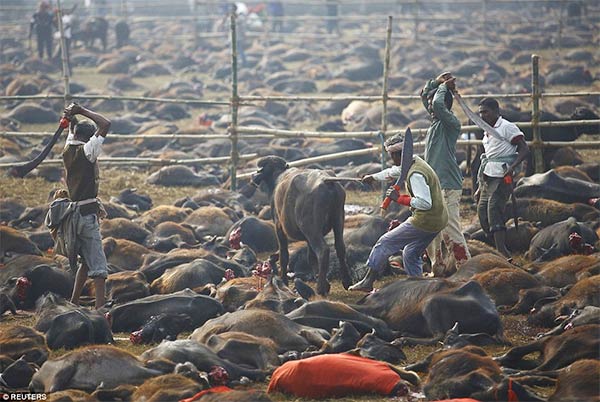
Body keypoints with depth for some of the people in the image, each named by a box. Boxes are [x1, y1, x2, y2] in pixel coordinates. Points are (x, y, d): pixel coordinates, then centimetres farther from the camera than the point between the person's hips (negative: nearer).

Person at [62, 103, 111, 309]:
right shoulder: (86, 151, -12)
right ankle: (99, 307, -16)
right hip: (87, 213, -8)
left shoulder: (68, 151, 8)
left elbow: (72, 131, 27)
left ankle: (73, 303, 15)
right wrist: (82, 111, -8)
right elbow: (105, 124, -15)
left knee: (87, 260, 17)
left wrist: (72, 118, 9)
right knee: (97, 263, -9)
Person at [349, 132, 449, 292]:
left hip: (424, 222, -9)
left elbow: (424, 203, -30)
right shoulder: (416, 162, 9)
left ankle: (368, 281, 7)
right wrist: (374, 177, 44)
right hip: (438, 220, 9)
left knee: (385, 243, 0)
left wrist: (399, 198, -20)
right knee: (411, 254, 22)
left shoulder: (415, 174, -22)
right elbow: (394, 171, 29)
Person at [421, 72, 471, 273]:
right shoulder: (436, 120, 14)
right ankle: (438, 266, 25)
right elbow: (424, 95, 25)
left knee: (451, 230, -13)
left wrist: (444, 87, -10)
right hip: (433, 185, 10)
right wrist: (437, 82, 11)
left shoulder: (452, 123, -11)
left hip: (447, 187, -10)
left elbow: (438, 104, -27)